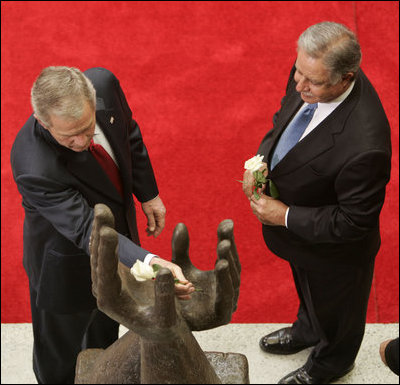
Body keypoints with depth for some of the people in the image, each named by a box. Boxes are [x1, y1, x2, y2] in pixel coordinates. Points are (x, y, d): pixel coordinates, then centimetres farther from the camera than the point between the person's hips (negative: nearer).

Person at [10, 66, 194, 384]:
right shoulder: (34, 168, -44)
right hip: (69, 256, -6)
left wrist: (148, 193, 2)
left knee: (107, 321, 34)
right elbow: (88, 230, -42)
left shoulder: (104, 84, -27)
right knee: (59, 349, 20)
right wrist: (149, 263, -57)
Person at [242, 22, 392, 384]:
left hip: (333, 252, -6)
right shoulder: (310, 73, -22)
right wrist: (261, 160, -15)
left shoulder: (364, 146, -46)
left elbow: (353, 222, -31)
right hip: (300, 228, 7)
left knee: (334, 307, 28)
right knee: (307, 289, 37)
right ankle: (308, 329, 70)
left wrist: (285, 217, -26)